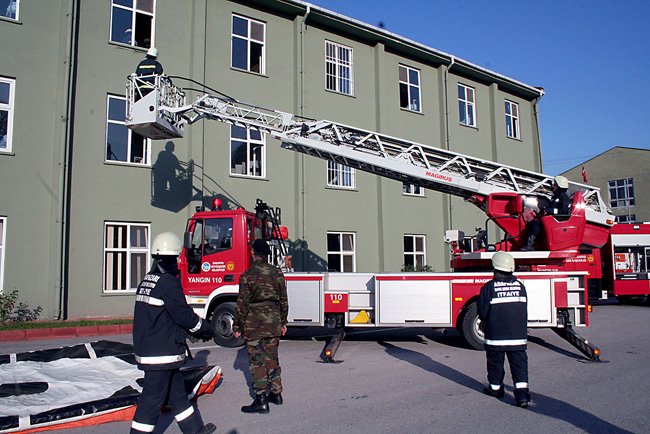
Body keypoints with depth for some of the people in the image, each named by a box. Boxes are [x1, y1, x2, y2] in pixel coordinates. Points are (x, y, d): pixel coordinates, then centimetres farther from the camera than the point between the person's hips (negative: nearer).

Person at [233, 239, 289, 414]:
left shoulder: (248, 275, -10)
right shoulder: (277, 273, 4)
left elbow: (242, 303, -9)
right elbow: (283, 301, 9)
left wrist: (237, 326, -1)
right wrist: (283, 322, 19)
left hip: (254, 324, -5)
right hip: (273, 323, 5)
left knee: (257, 361, 0)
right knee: (272, 358, 16)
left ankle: (261, 401, 1)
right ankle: (276, 393, 25)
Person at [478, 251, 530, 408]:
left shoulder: (488, 287, -10)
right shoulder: (520, 286, 2)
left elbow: (483, 313, -7)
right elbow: (524, 311, 10)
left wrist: (484, 322, 14)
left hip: (496, 335, -2)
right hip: (518, 335, 3)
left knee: (495, 362, 12)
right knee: (519, 362, 4)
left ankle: (495, 388, 26)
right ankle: (522, 392, -6)